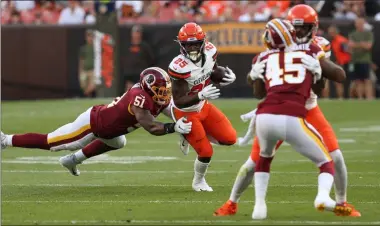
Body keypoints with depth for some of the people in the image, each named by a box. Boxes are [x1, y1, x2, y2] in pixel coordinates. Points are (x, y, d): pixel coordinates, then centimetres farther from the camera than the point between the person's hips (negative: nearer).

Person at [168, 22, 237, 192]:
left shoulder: (209, 52, -15)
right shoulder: (180, 67, -34)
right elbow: (179, 101, -32)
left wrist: (227, 77, -15)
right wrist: (201, 96, -47)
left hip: (203, 107, 7)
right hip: (186, 113, -7)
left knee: (229, 138, 3)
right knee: (205, 152, -6)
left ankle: (191, 137, 24)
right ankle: (198, 182, 25)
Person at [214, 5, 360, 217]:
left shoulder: (319, 48, -12)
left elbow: (340, 76, -21)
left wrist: (319, 61, -38)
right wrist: (255, 73, -38)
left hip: (309, 110, 1)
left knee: (335, 156, -10)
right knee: (255, 161, 0)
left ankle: (342, 203, 10)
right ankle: (232, 203, 19)